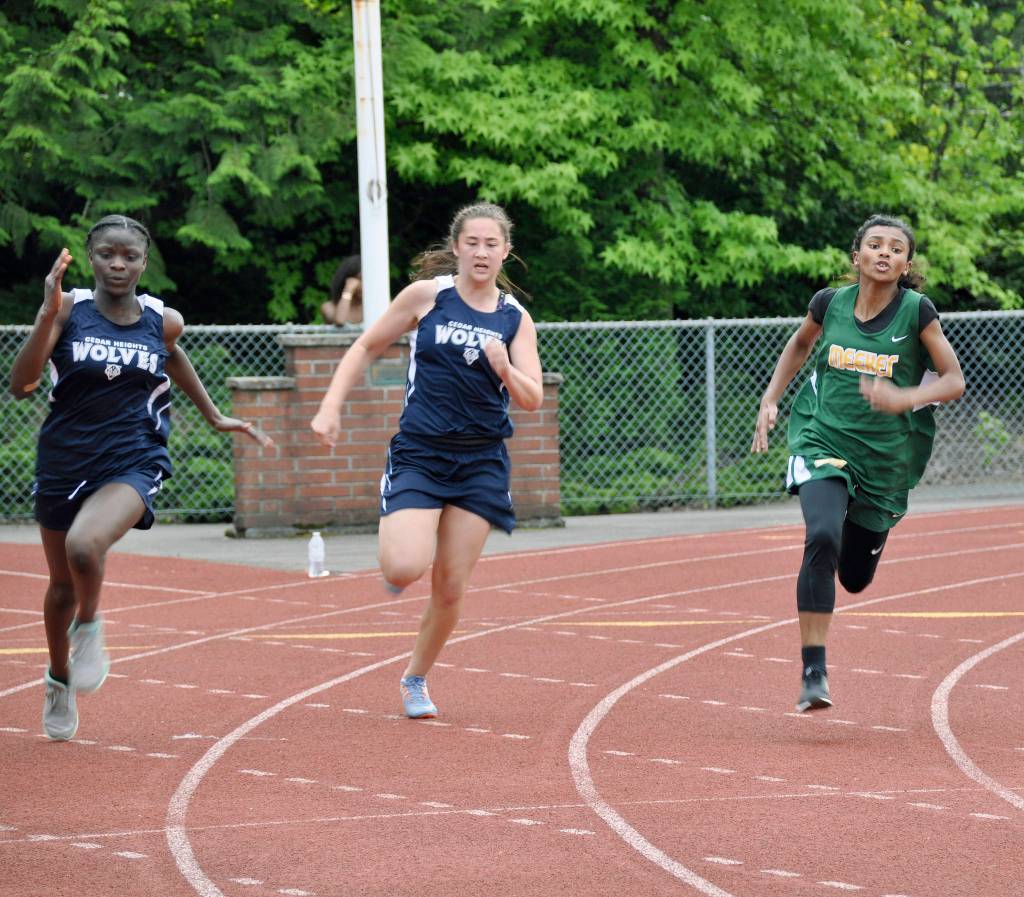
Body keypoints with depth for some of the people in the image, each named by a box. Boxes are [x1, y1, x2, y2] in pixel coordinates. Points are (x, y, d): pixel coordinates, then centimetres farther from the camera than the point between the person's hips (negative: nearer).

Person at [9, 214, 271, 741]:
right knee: (62, 585, 15)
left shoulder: (162, 322, -2)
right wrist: (48, 314, -30)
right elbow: (21, 385, -19)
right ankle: (59, 680, 43)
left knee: (84, 546, -31)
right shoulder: (68, 310, -8)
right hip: (64, 461, 1)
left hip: (133, 464, -1)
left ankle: (89, 627, 0)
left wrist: (213, 415, 28)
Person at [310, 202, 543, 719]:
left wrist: (506, 371, -21)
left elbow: (532, 400, 0)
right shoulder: (427, 295, -2)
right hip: (419, 454, -2)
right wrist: (331, 407, -4)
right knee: (404, 570, -22)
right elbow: (366, 349, 6)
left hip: (481, 461, 2)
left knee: (451, 587, 2)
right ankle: (397, 549, 16)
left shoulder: (515, 319, 4)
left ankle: (416, 679, 25)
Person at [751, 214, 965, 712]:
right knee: (821, 539, -28)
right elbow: (800, 344, 18)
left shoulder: (917, 311, -10)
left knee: (855, 578, 13)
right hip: (823, 442, -1)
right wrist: (769, 400, 10)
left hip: (886, 460, 1)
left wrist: (904, 398, -25)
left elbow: (954, 381, -7)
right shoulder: (830, 303, -4)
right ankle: (814, 671, -24)